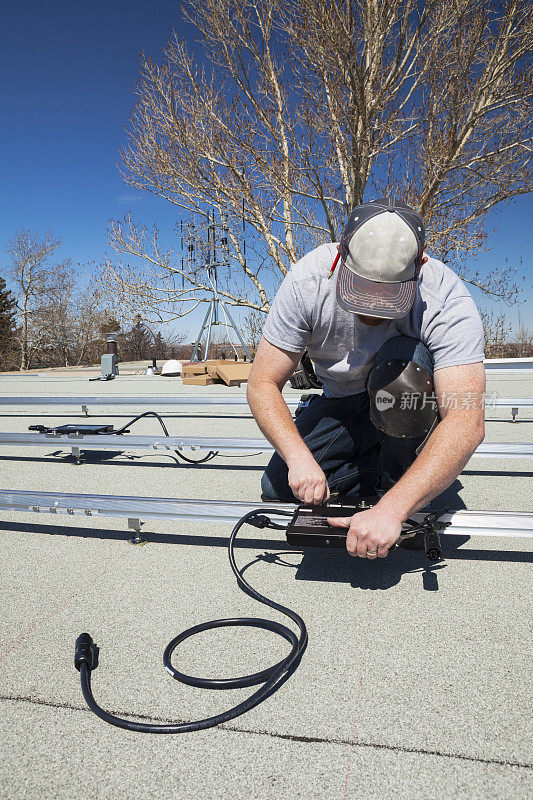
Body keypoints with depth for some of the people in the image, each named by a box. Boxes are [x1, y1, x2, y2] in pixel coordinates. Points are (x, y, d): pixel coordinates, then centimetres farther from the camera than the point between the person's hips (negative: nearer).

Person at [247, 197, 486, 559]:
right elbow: (263, 384, -22)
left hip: (417, 404, -2)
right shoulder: (307, 281, -26)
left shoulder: (446, 298, -32)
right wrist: (299, 457, -37)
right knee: (278, 489, -11)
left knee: (402, 361, -36)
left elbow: (467, 423, -40)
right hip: (343, 403, 3)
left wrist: (391, 509, -49)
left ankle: (396, 490, -14)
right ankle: (406, 467, 2)